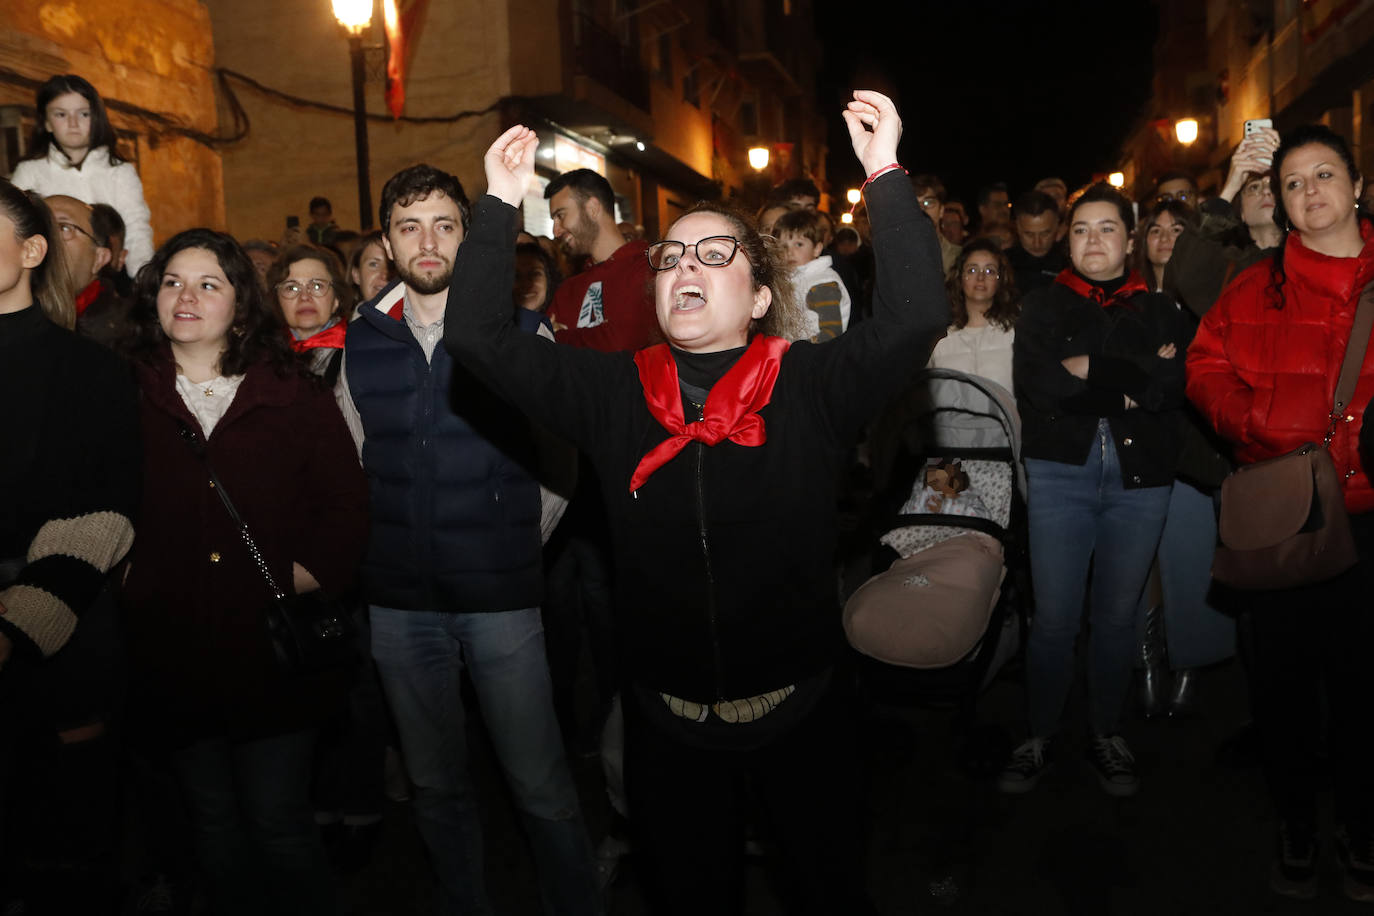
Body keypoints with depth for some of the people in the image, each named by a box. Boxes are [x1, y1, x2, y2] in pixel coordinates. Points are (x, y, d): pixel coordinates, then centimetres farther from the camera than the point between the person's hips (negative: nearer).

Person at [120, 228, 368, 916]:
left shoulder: (294, 395, 2)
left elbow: (345, 505, 0)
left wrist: (303, 584, -10)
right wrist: (131, 588, -3)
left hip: (271, 650, -2)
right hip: (169, 653, 2)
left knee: (279, 821, 2)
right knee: (213, 821, 15)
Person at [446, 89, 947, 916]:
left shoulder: (810, 384, -8)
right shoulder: (614, 394, -2)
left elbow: (917, 318, -22)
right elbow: (478, 336, -6)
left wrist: (886, 178, -25)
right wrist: (501, 205, -11)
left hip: (801, 711, -1)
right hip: (668, 722, 2)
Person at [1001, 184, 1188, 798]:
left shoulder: (1158, 311, 13)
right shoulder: (1043, 308, 10)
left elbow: (1171, 392, -4)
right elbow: (1035, 387, -8)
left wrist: (1091, 370, -10)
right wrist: (1131, 382, -8)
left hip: (1140, 478, 2)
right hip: (1060, 475, -1)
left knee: (1118, 614, 8)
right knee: (1055, 616, -4)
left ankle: (1106, 735, 24)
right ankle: (1039, 737, 12)